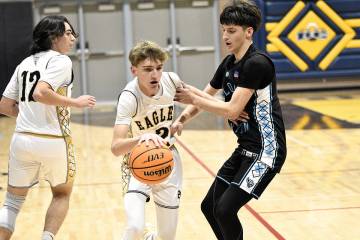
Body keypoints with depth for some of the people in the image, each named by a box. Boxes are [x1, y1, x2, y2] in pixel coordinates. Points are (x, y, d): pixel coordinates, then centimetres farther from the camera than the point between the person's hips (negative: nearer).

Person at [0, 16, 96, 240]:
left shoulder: (25, 63, 14)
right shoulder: (61, 60, -7)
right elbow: (41, 93, -23)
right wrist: (75, 102, -13)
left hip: (22, 139, 5)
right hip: (53, 141, -5)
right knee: (62, 194, 22)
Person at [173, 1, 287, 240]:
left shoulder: (257, 63, -19)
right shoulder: (229, 63, 9)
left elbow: (232, 110, -23)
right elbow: (206, 96, 18)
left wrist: (194, 98, -14)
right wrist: (183, 118, 0)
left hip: (266, 150, -9)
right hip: (245, 148, 9)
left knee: (224, 210, -18)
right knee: (209, 206, 12)